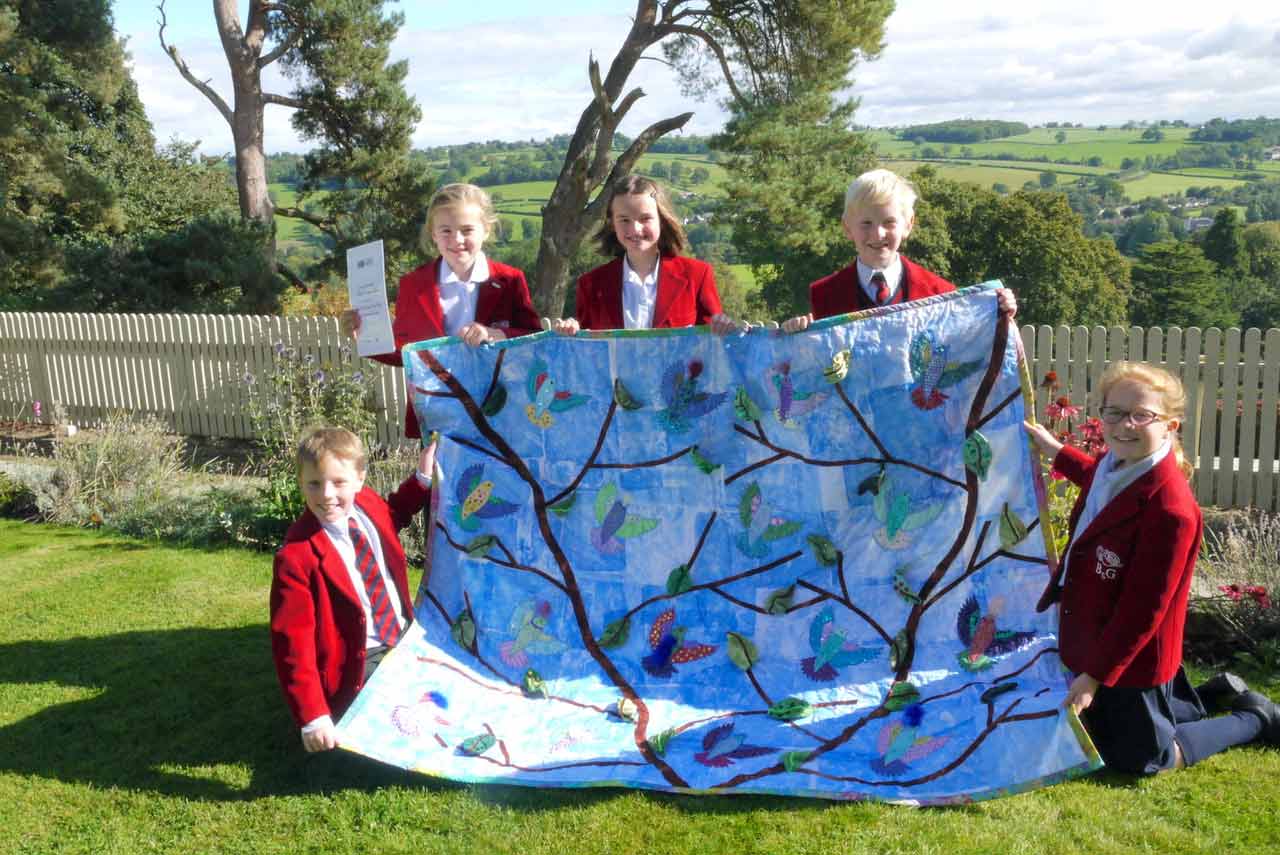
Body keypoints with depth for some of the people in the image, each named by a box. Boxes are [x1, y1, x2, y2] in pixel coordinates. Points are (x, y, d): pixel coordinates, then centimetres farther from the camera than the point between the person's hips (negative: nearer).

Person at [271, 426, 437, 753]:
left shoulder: (368, 504, -7)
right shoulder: (296, 557, -26)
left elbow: (393, 515, 23)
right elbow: (293, 643, -24)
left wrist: (423, 479, 8)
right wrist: (313, 717, -29)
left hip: (406, 638, 6)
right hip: (357, 662, -6)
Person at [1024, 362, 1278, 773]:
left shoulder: (1170, 510, -31)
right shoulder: (1115, 463, -6)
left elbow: (1143, 609, -26)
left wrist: (1095, 675, -21)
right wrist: (1055, 451, 24)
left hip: (1131, 660, -8)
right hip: (1094, 644, 8)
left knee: (1138, 759, 12)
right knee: (1102, 736, 26)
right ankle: (1216, 694, 40)